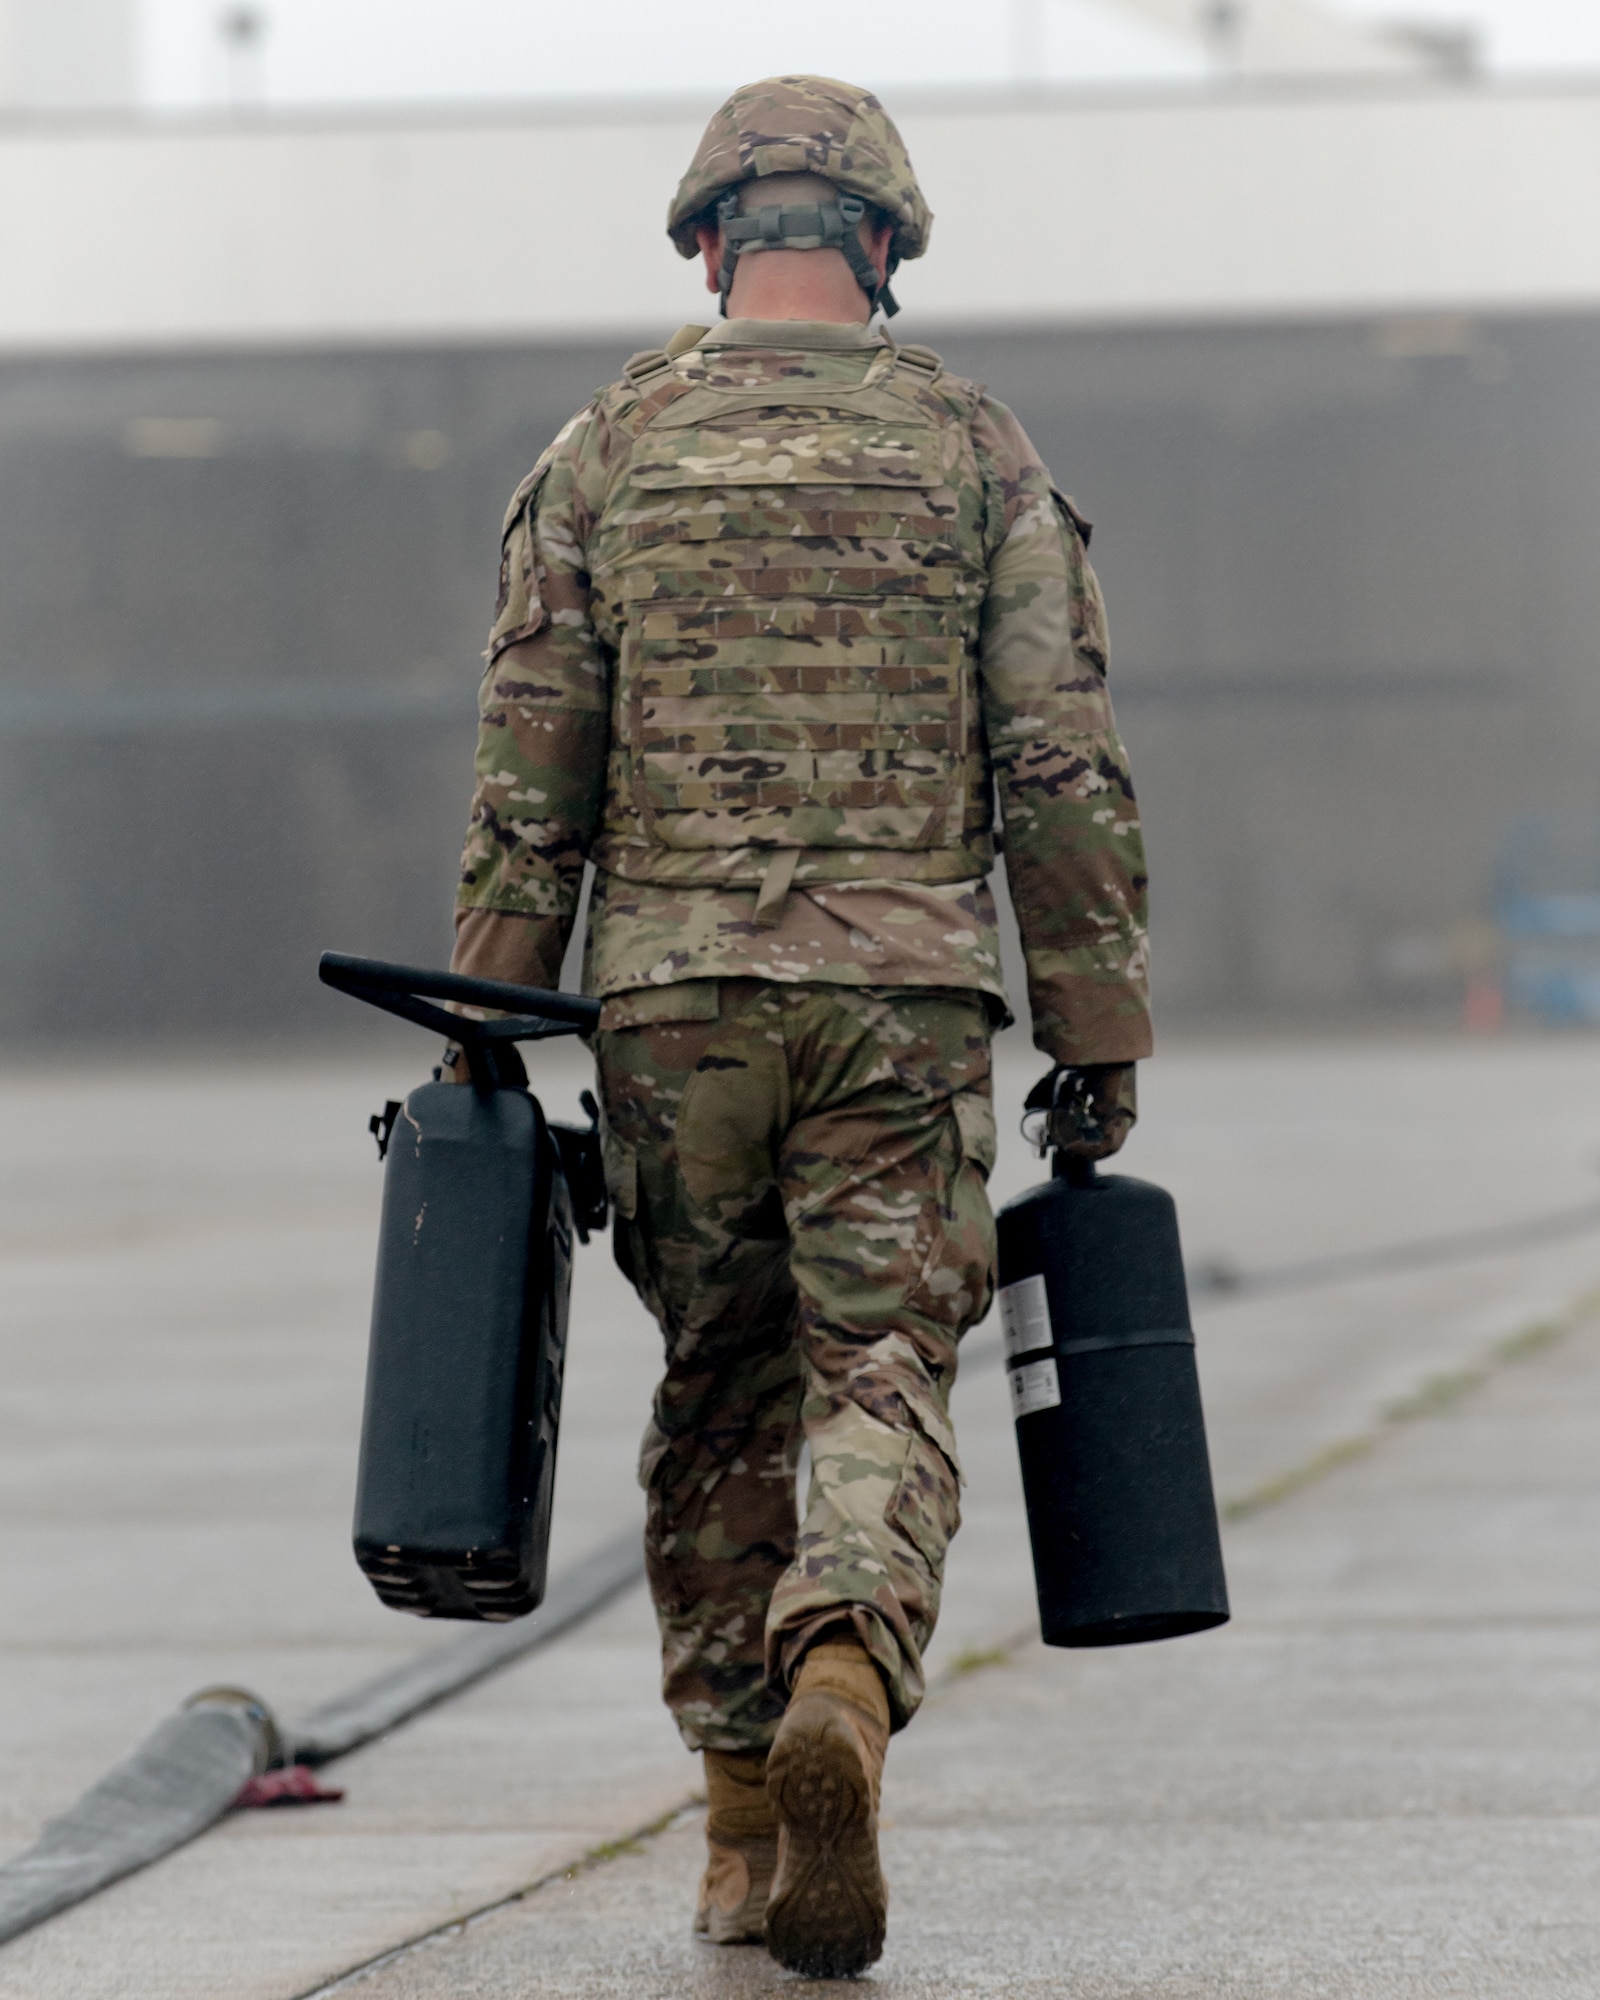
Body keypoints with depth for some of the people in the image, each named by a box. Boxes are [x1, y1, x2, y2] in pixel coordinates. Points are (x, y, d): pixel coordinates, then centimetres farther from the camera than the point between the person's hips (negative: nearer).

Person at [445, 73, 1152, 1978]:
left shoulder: (608, 449, 7)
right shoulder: (974, 448, 5)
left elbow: (528, 776, 3)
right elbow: (1062, 764, 0)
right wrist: (1099, 1032, 4)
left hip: (669, 990, 1)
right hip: (902, 989, -1)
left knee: (720, 1405, 12)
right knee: (882, 1383, -2)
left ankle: (741, 1839, 15)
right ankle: (844, 1693, -30)